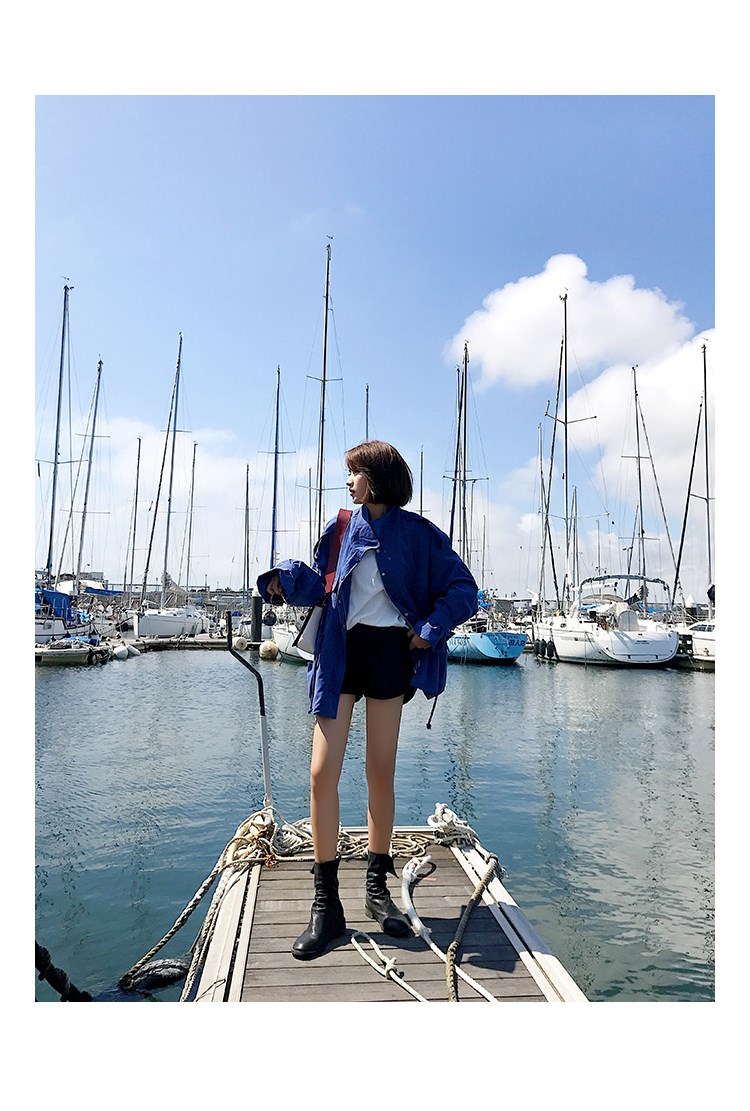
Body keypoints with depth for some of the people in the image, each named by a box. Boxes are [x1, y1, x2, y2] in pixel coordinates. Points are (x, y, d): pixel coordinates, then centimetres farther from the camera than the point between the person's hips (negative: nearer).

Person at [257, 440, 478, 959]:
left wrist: (430, 629, -7)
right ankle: (327, 904, 6)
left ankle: (378, 887, 24)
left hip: (389, 651, -1)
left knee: (381, 773, 7)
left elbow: (463, 589, 4)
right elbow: (319, 586, 8)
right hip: (340, 650, 2)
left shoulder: (417, 532, 2)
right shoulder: (341, 527, 10)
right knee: (323, 773, -5)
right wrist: (288, 578, -11)